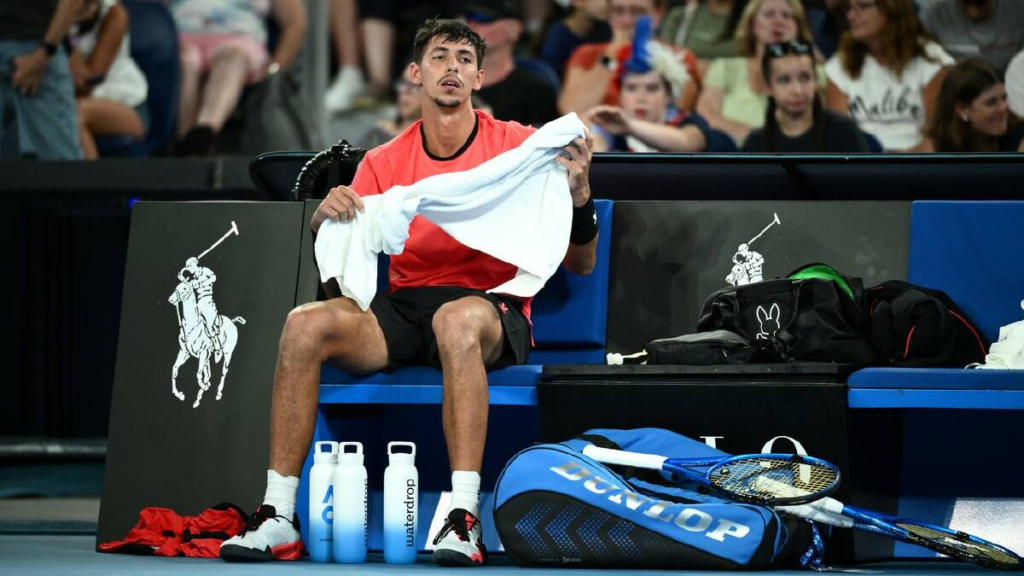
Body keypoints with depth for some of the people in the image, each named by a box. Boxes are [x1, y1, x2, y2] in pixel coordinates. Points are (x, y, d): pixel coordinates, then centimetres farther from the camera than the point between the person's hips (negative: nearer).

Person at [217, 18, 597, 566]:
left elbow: (580, 264, 1)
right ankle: (277, 517, -24)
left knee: (457, 319, -39)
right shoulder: (385, 162, 11)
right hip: (404, 306, 3)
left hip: (492, 307, -3)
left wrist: (578, 195, -17)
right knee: (305, 324, -24)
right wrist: (328, 216, -13)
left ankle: (463, 519, -43)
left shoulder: (518, 146, 3)